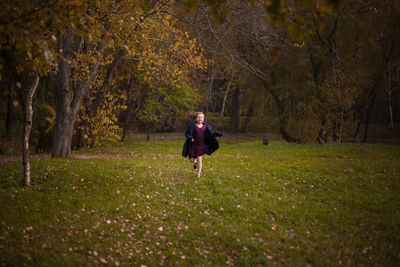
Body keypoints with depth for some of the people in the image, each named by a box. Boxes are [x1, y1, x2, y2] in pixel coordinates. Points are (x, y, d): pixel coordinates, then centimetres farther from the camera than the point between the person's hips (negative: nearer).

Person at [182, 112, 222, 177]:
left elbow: (210, 135, 5)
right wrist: (190, 138, -24)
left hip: (201, 146, 0)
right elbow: (187, 133, -4)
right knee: (191, 160, 4)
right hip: (193, 145, 0)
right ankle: (195, 162, 42)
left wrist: (218, 134, -10)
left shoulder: (205, 127, 3)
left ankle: (198, 174, 7)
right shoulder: (192, 126, -5)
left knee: (199, 159, -6)